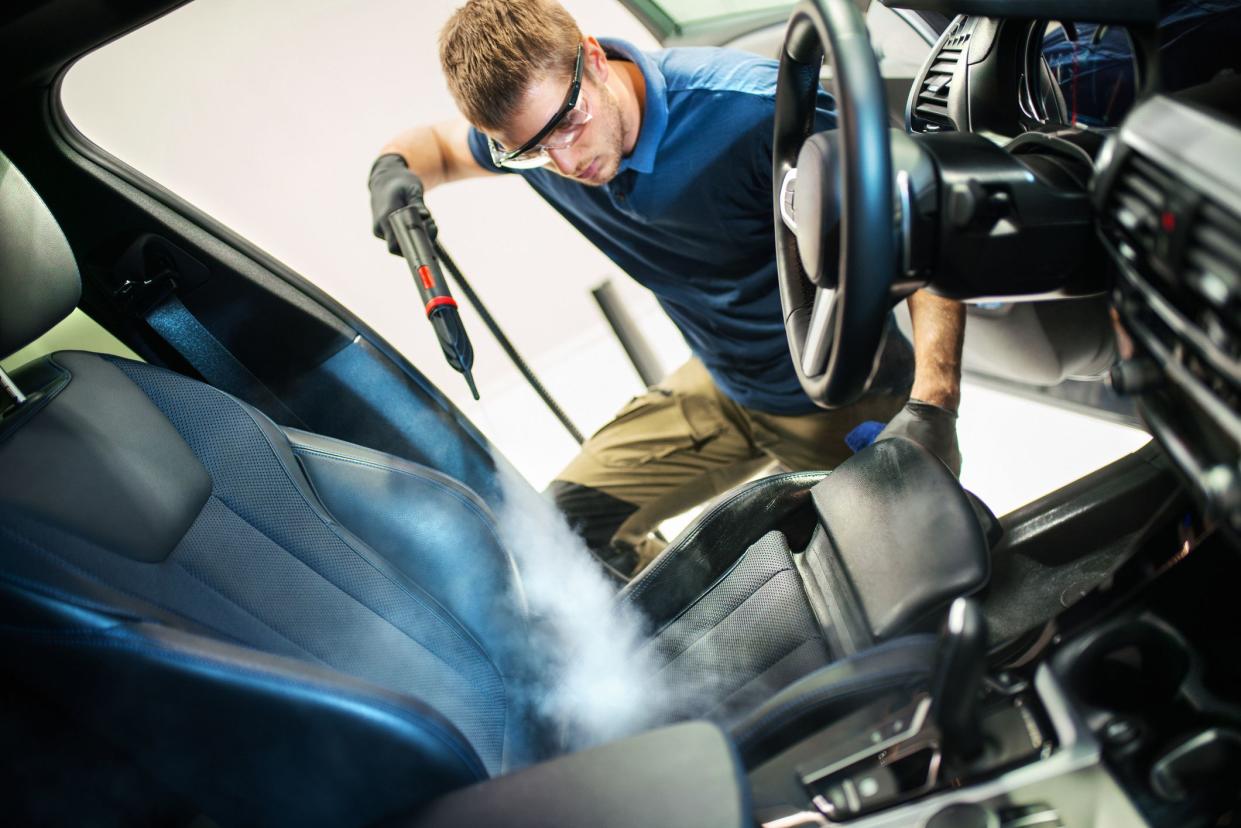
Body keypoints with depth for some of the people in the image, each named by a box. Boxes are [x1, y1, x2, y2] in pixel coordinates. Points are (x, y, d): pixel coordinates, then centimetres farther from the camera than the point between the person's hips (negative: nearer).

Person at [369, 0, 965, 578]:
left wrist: (932, 402, -40)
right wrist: (394, 168, -17)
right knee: (567, 522, 4)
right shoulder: (531, 126, -12)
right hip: (723, 388, 5)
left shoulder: (753, 108, -30)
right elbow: (437, 146, 9)